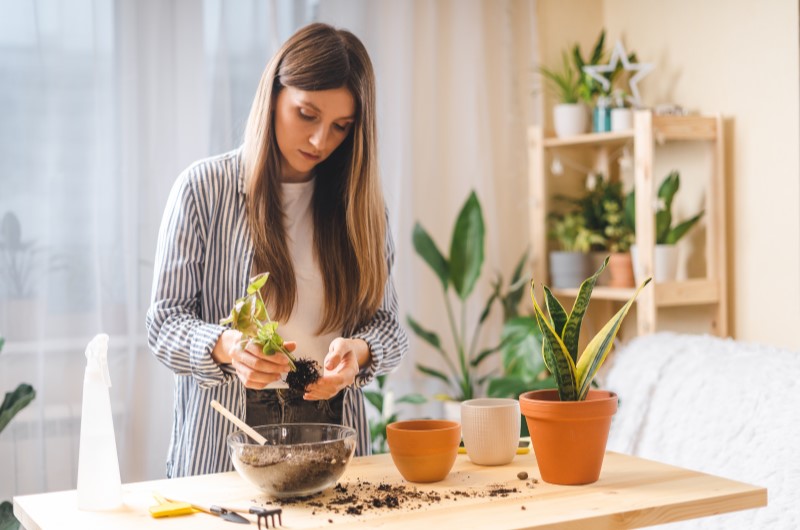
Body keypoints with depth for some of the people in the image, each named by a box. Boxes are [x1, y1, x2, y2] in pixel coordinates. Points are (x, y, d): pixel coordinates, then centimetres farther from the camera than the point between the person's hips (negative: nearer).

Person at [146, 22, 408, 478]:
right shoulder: (205, 188, -1)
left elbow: (387, 323, 8)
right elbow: (164, 322, -2)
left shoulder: (360, 202, 9)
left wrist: (357, 352, -14)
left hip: (332, 429, 2)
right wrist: (227, 346, -22)